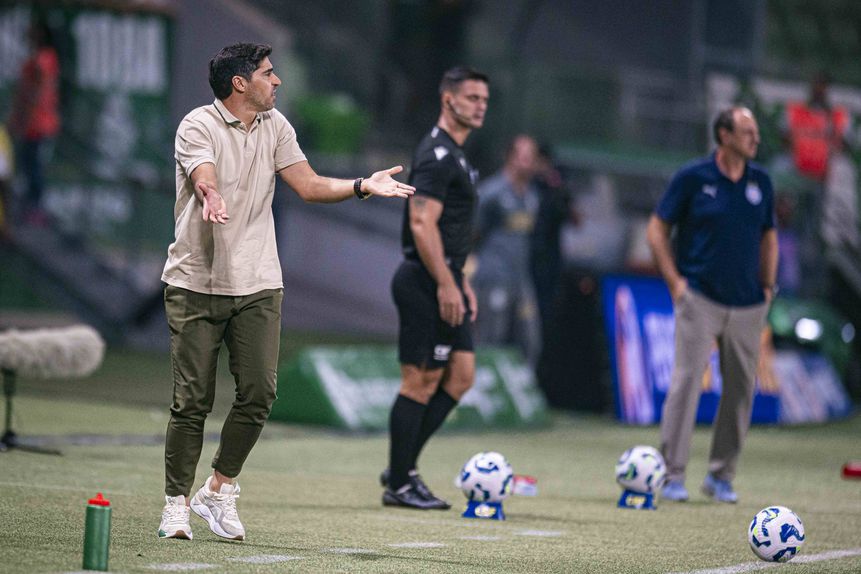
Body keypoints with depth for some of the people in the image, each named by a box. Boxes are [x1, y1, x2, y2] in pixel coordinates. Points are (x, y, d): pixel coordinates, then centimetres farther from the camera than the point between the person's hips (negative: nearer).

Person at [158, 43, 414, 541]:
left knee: (259, 394, -5)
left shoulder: (275, 126, 11)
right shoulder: (198, 126, -8)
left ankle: (220, 490, 13)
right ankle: (177, 504, 6)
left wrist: (363, 186, -8)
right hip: (196, 284, -5)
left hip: (259, 285, 5)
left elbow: (309, 185, 7)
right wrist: (211, 195, -49)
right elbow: (204, 179, -26)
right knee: (193, 401, -5)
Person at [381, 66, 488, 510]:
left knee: (461, 375, 9)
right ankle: (399, 485, 2)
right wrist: (446, 285, -22)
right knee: (421, 381, -5)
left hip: (443, 281, 10)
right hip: (427, 283, -10)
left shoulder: (454, 155, 19)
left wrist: (462, 283, 23)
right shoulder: (436, 154, -14)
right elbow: (422, 225, -21)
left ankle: (402, 468, 13)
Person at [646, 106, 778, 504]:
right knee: (686, 381, -10)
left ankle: (721, 476, 16)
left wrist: (767, 286, 11)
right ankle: (673, 475, -5)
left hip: (747, 305, 4)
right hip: (700, 300, -4)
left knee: (741, 388, 6)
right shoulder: (692, 178, -4)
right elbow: (657, 230, 1)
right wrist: (675, 282, -5)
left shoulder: (760, 181, 9)